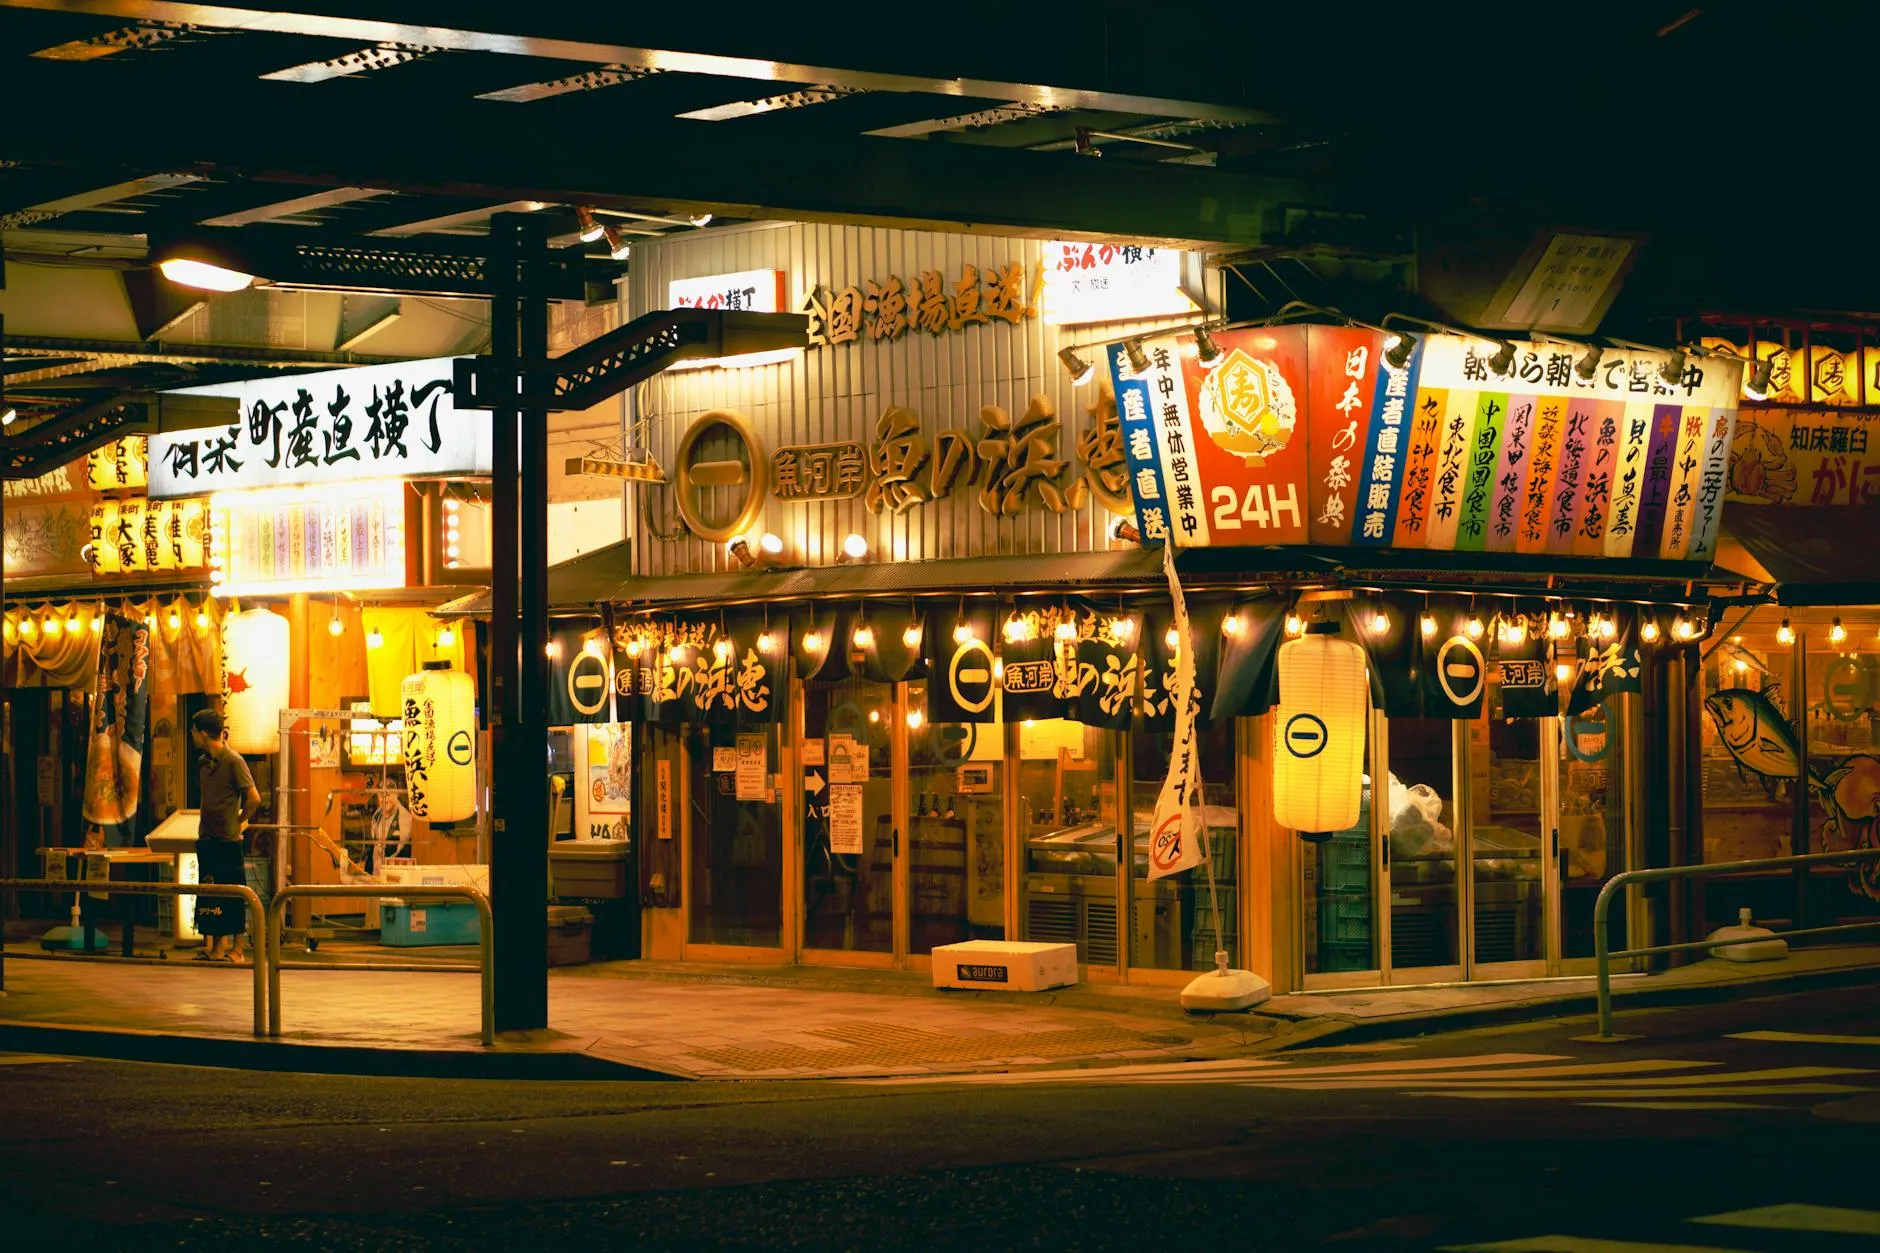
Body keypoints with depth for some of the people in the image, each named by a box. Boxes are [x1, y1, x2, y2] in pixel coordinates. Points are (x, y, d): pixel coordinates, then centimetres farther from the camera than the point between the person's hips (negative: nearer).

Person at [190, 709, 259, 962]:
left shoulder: (233, 761, -12)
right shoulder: (203, 762, 11)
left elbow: (254, 798, -15)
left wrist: (239, 821, -4)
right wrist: (206, 824, 15)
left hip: (228, 839, -7)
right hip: (206, 837, 7)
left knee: (233, 895, -2)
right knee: (208, 894, 8)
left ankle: (237, 949, 3)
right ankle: (212, 947, 13)